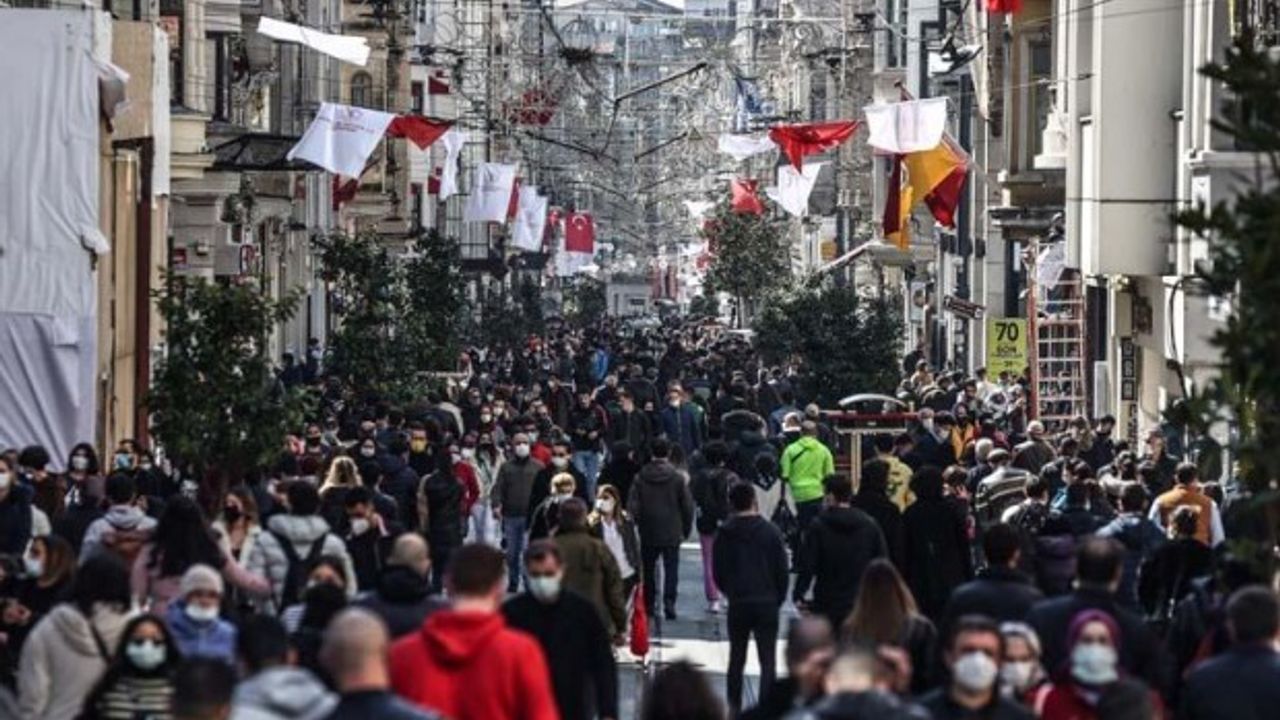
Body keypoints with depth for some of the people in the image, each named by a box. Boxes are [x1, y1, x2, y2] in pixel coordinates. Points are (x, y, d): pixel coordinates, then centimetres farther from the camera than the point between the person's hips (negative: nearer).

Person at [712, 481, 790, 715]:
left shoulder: (724, 534, -2)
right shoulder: (770, 532, -5)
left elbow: (718, 573, 1)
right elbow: (782, 570, -3)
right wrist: (778, 598, 11)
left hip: (737, 605, 2)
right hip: (767, 604, -2)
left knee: (736, 658, 14)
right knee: (768, 661, 1)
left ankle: (734, 707, 16)